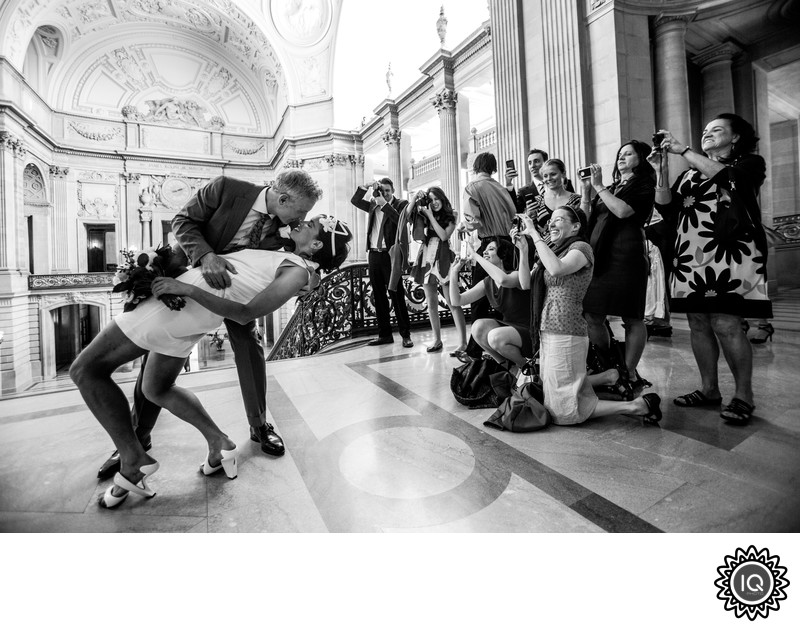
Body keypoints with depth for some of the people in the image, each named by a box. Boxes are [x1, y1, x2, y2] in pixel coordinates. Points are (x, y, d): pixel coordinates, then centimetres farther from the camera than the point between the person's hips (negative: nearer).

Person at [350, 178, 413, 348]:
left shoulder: (401, 204, 3)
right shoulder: (373, 205, 18)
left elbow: (401, 221, -14)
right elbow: (355, 201, 14)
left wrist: (384, 204, -13)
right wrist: (365, 187, 1)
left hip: (390, 255, -5)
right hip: (373, 255, 5)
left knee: (396, 295, -5)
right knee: (379, 296, 7)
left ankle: (406, 335, 3)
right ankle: (384, 334, 15)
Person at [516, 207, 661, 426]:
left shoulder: (581, 247, -7)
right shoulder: (553, 252, 15)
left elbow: (556, 269, -29)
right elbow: (526, 284, 8)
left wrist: (534, 234, -20)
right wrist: (523, 250, -2)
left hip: (565, 335, -8)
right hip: (547, 334, 8)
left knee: (564, 412, -2)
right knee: (552, 389, 23)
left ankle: (637, 406, 7)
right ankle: (608, 377, 31)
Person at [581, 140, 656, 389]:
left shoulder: (643, 185, 6)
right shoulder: (611, 187, 24)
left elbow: (622, 210, -12)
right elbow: (587, 217, 17)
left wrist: (598, 186, -5)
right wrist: (586, 189, 8)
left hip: (625, 256, -6)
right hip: (598, 255, 6)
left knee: (632, 319, 0)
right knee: (592, 317, 1)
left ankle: (628, 373, 8)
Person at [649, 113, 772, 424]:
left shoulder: (750, 163, 11)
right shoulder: (689, 174, 22)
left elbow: (725, 176, -12)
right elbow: (667, 209, 8)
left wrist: (683, 150, -10)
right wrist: (662, 172, -2)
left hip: (730, 252, -4)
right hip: (691, 256, 5)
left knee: (726, 324, -13)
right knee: (698, 323, 3)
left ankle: (743, 394, 2)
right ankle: (709, 389, 14)